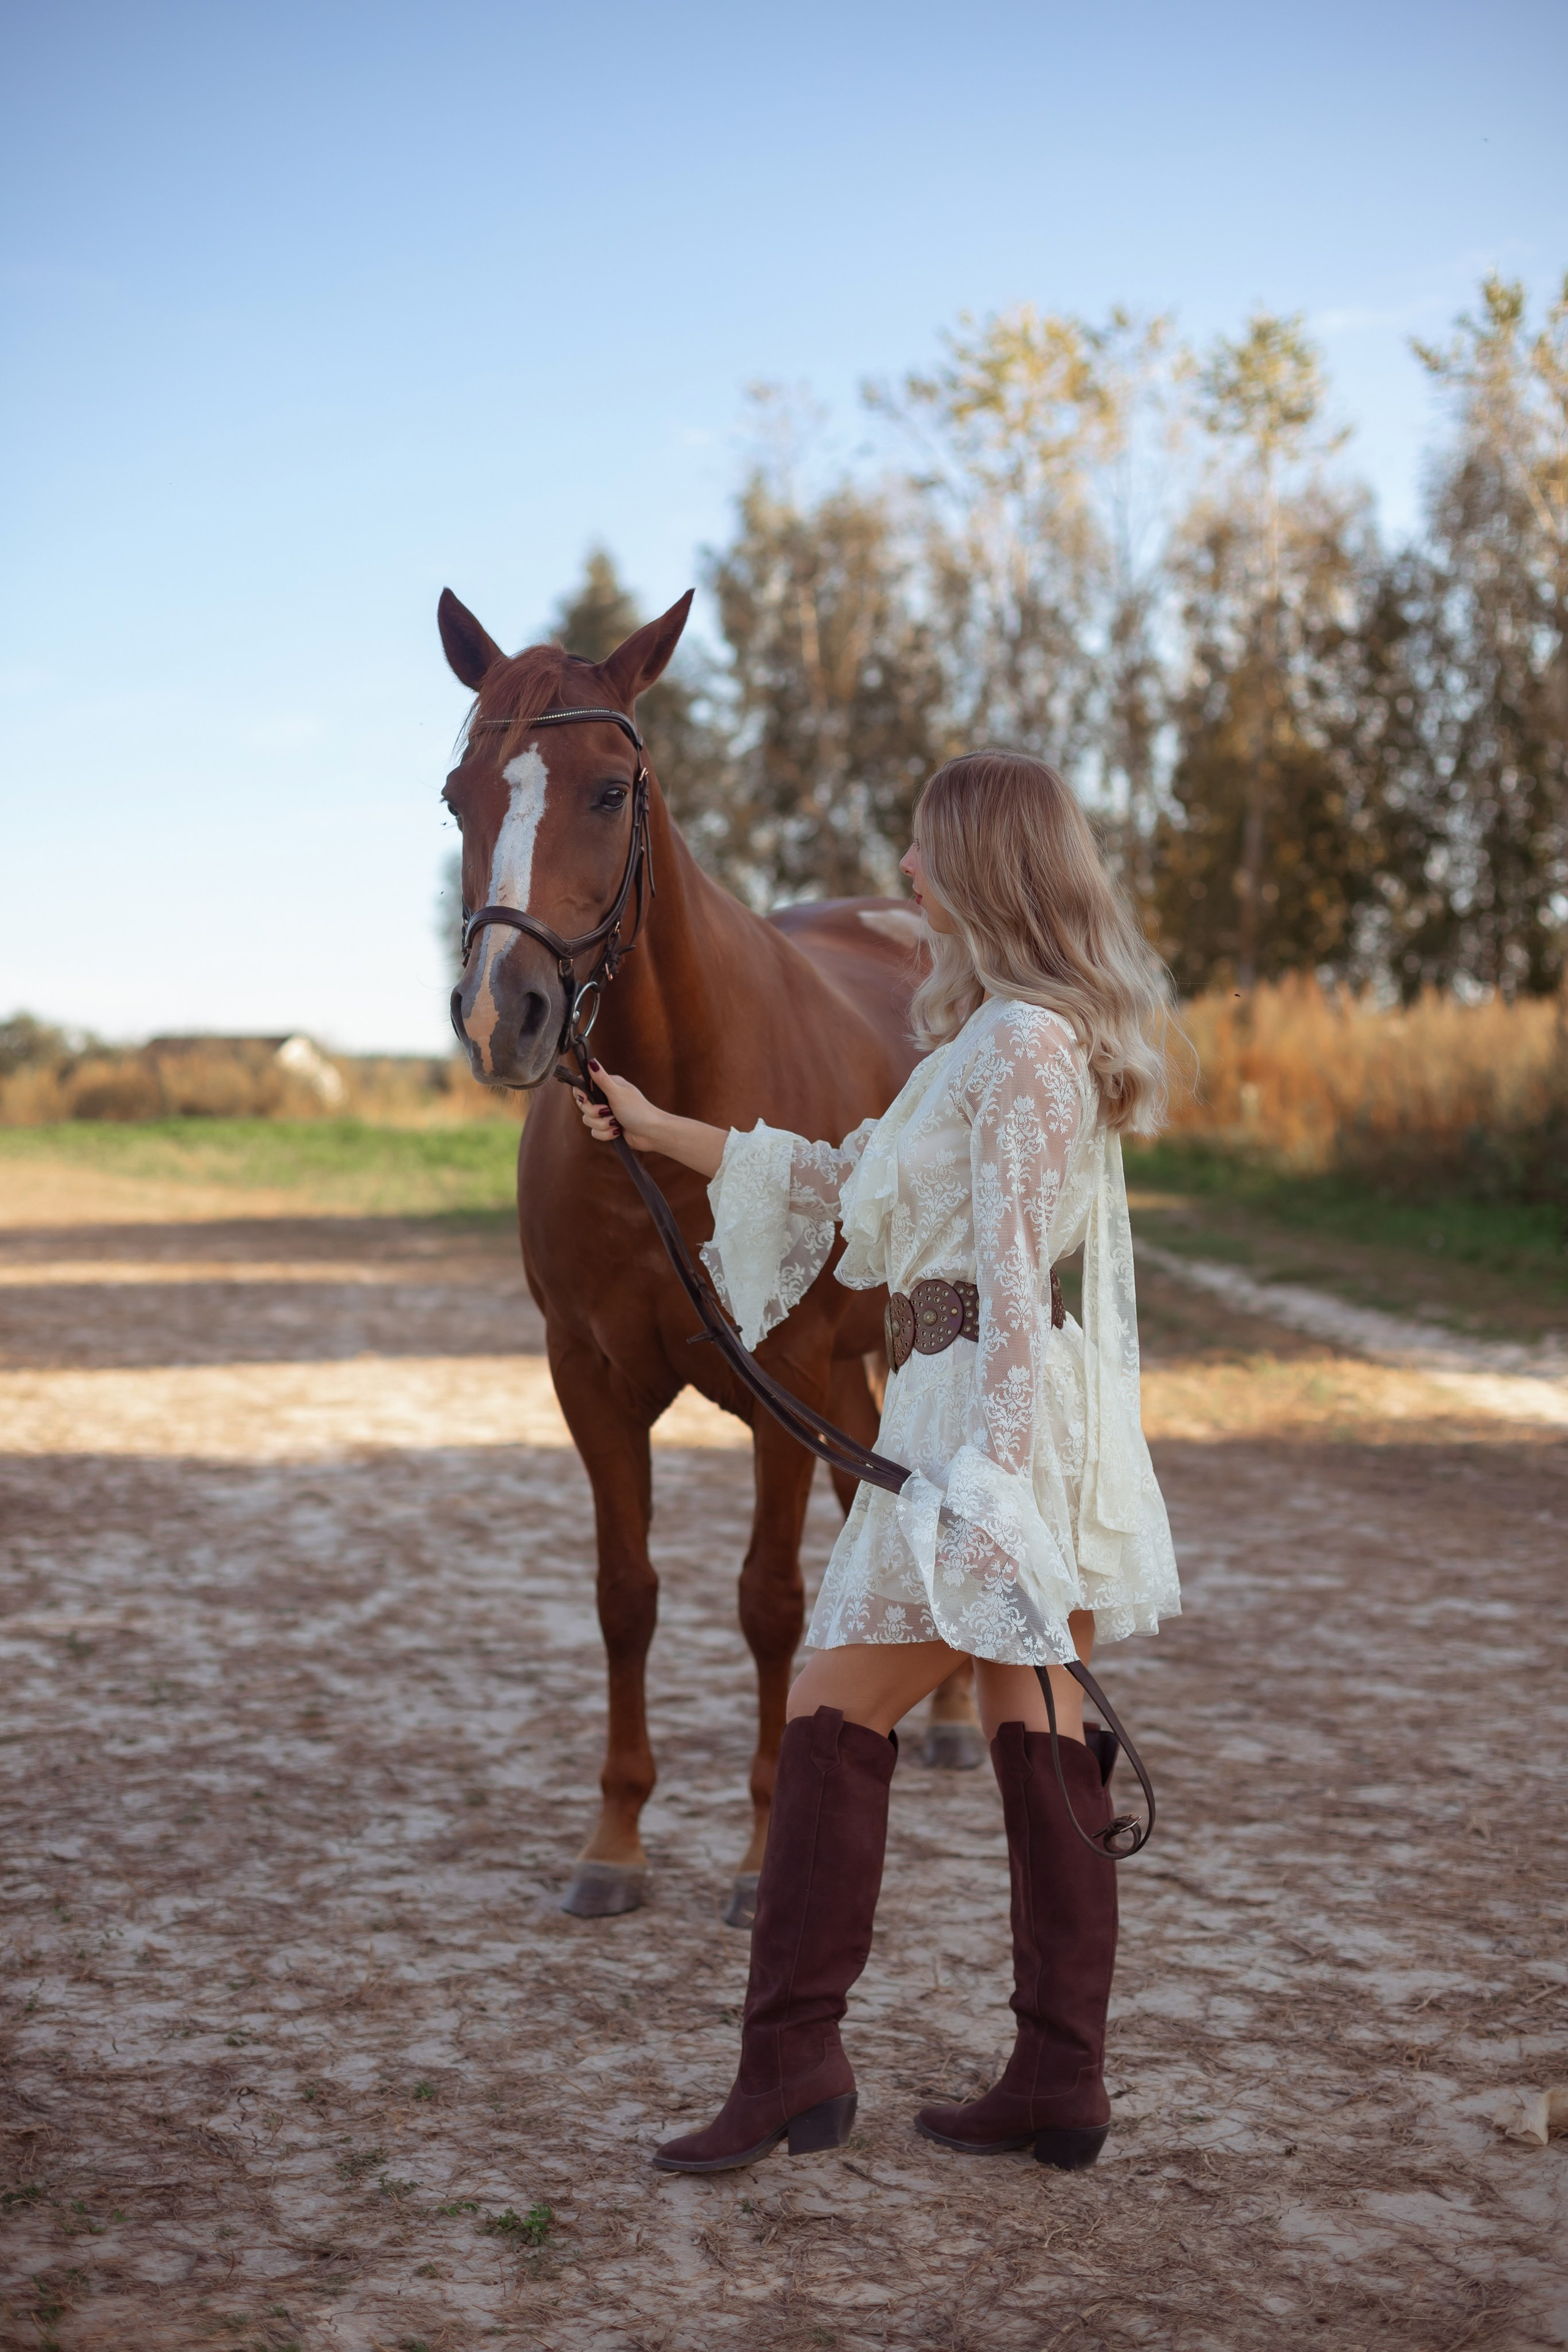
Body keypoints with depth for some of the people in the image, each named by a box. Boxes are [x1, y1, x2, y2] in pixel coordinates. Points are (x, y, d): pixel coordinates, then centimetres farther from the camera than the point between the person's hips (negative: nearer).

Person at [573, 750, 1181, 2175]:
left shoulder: (1020, 1042, -14)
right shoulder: (1014, 1036, 18)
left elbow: (1017, 1274, -21)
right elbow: (847, 1180, 23)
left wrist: (993, 1468, -24)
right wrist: (662, 1132, 24)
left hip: (991, 1409, -10)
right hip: (991, 1416, 10)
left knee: (836, 1720, -3)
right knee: (1039, 1734, 10)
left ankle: (793, 2067, 5)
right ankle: (1062, 2084, 16)